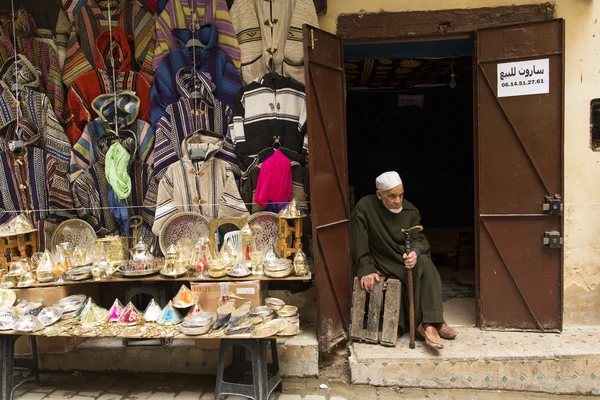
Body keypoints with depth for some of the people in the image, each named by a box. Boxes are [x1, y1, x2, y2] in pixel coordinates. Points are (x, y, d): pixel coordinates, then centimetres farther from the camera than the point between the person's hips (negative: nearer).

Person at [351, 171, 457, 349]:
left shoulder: (410, 210, -1)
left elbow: (418, 238, -4)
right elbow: (359, 243, -11)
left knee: (425, 263, -31)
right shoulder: (364, 208, -11)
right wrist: (366, 270, -20)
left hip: (405, 260, 3)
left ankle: (429, 322, -30)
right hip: (381, 264, -3)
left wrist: (415, 252, -28)